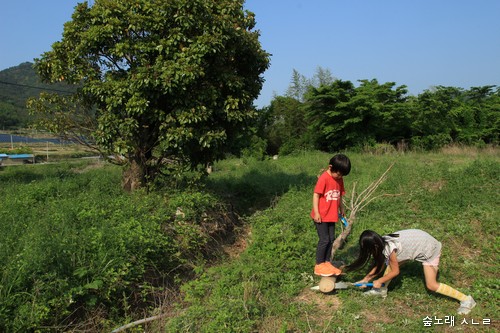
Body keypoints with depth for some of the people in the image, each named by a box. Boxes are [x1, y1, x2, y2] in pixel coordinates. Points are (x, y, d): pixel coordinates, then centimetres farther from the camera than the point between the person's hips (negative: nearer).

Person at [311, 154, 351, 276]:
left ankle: (327, 262, 23)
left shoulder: (339, 179, 6)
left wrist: (341, 209, 19)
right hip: (321, 216, -7)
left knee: (331, 239, 11)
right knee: (324, 240, -4)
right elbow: (316, 195, -17)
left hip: (332, 215, 8)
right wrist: (316, 213, -18)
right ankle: (319, 265, 7)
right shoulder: (324, 178, -17)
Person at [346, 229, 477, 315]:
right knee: (392, 262, 3)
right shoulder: (382, 242, -8)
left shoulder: (389, 249, -32)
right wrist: (365, 279, 4)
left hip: (429, 249, -9)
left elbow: (395, 272, -17)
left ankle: (466, 300, 5)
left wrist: (379, 281, -5)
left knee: (431, 285, -6)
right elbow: (379, 265, 4)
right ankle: (382, 290, 18)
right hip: (418, 242, 9)